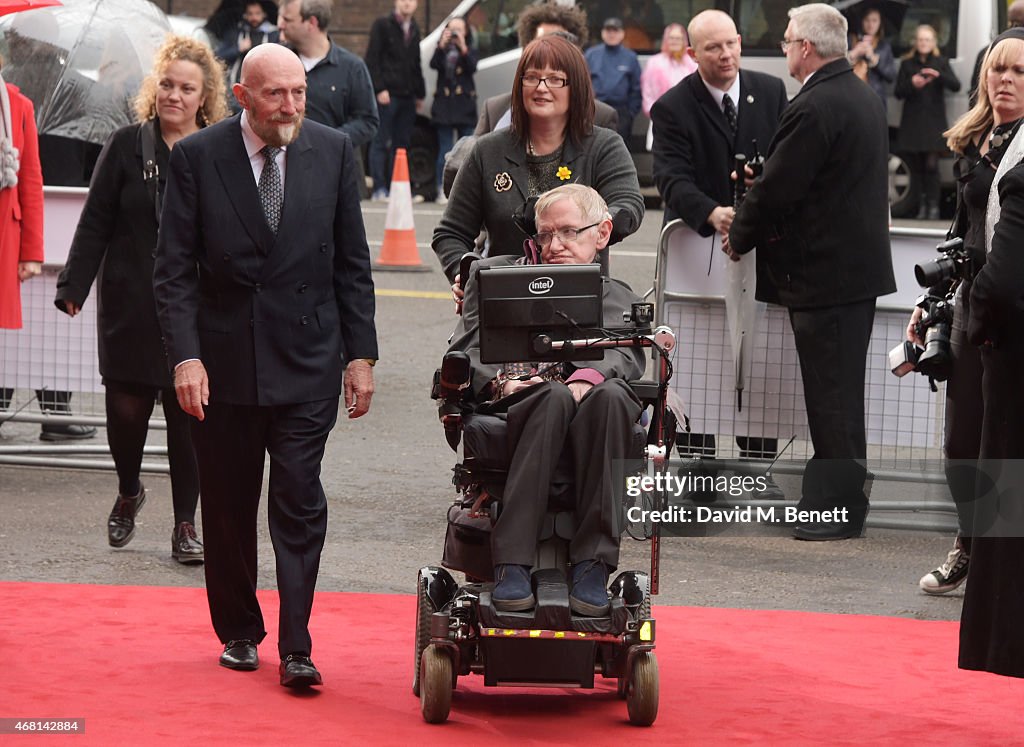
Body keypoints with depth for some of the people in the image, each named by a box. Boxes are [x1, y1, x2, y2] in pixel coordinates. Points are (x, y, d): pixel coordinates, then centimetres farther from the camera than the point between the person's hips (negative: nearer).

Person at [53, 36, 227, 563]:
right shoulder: (126, 147, 1)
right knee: (126, 408, 2)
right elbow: (95, 223, 2)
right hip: (131, 306, 0)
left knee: (188, 415, 1)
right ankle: (128, 493, 32)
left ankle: (185, 524, 12)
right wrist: (74, 286, -5)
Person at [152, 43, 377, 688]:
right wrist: (185, 356, -13)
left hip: (307, 362, 0)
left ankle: (296, 647, -3)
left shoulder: (333, 152, 2)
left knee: (300, 502, -6)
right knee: (228, 507, 10)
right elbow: (175, 269, -3)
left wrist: (360, 354, 2)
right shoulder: (197, 158, -4)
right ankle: (239, 632, 26)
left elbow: (352, 263, 6)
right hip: (224, 364, 0)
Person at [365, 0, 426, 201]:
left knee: (402, 144, 5)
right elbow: (372, 59, -8)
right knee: (381, 142, -5)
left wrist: (420, 92, 17)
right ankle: (380, 189, -7)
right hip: (387, 94, -6)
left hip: (407, 96, 6)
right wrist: (380, 89, -15)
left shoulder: (414, 30, 17)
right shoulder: (383, 25, -2)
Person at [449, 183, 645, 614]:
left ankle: (592, 564, -37)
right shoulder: (493, 275, 23)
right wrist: (502, 380, -11)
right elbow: (465, 352, 12)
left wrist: (590, 375, -22)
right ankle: (512, 562, -42)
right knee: (554, 396, -37)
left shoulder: (618, 300, 24)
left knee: (609, 396, -35)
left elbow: (626, 355, 2)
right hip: (505, 413, -1)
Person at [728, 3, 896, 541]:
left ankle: (839, 508, 2)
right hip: (861, 264, 10)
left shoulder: (814, 108, -19)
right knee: (840, 390, 15)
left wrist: (739, 238, 0)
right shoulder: (865, 98, 12)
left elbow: (775, 189, -18)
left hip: (824, 271, -10)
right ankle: (833, 493, 22)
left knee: (831, 395, -3)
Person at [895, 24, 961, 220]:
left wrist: (938, 76, -21)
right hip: (912, 122, 2)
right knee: (916, 165, -2)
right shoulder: (907, 64, 10)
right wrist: (912, 84, -14)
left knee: (931, 165, -10)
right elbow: (898, 92, 6)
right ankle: (923, 204, 5)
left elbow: (956, 86, -4)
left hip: (934, 122, -2)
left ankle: (933, 206, -7)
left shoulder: (941, 63, 8)